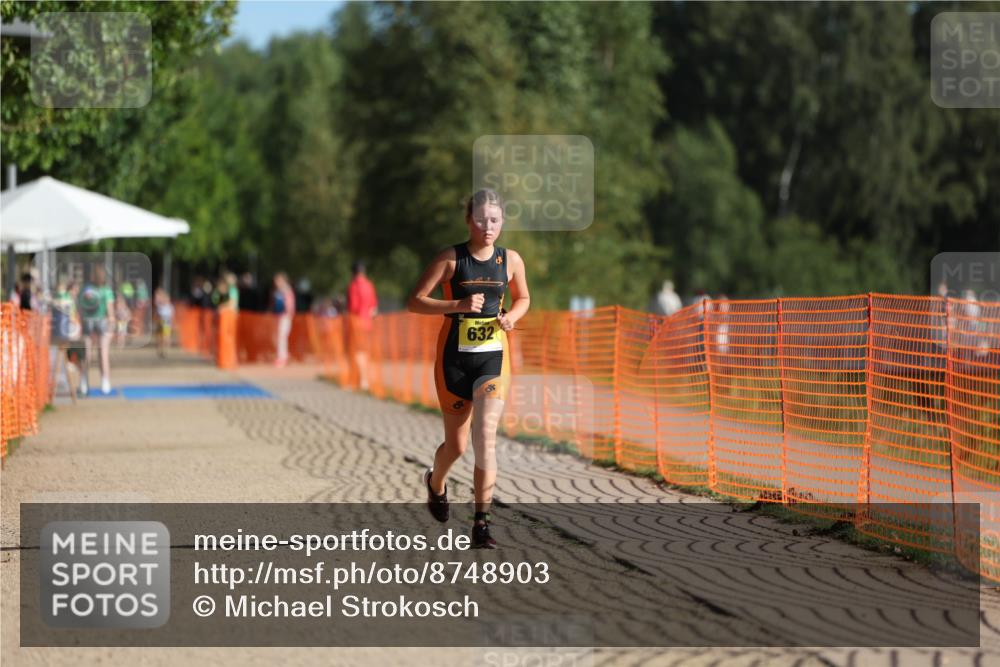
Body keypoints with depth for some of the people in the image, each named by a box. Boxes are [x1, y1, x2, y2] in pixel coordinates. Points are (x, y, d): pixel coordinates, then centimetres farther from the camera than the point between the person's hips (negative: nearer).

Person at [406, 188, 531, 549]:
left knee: (486, 436, -16)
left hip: (493, 358, 1)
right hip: (454, 358, -1)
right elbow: (414, 301, -8)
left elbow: (523, 298, 19)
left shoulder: (511, 260, 2)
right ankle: (436, 483, 45)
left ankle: (481, 522, -12)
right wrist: (459, 305, -21)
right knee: (456, 444, 9)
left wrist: (512, 315, -4)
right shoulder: (450, 259, -7)